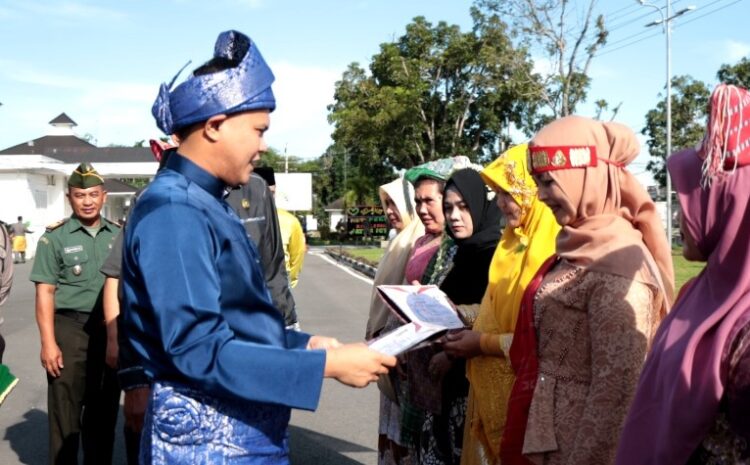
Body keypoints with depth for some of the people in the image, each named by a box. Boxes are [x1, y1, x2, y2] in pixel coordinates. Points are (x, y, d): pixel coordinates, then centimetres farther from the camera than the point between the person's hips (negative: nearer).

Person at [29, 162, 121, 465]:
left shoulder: (118, 235, 9)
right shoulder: (55, 238, -2)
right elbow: (45, 293, -6)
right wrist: (48, 342, -13)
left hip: (110, 329, 4)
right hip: (70, 328, -3)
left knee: (105, 409, 13)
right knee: (65, 410, 1)